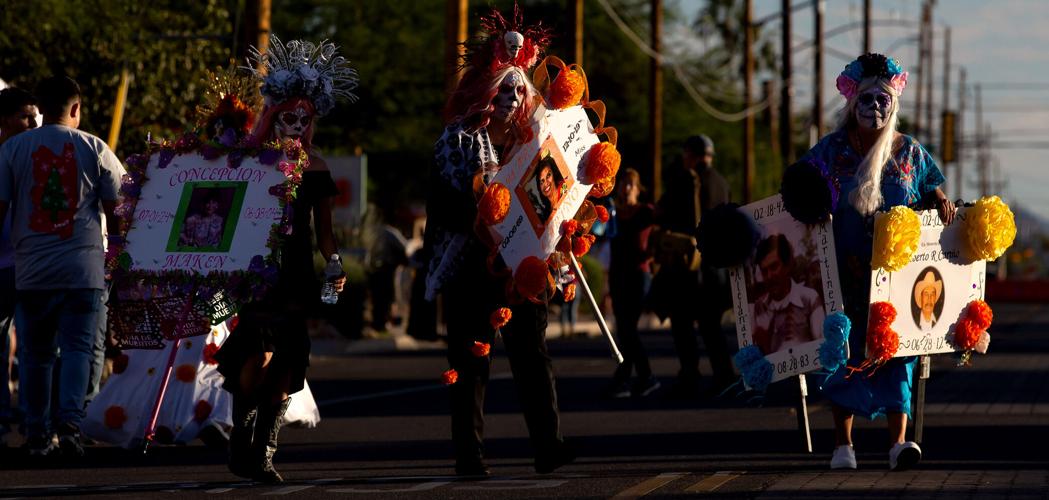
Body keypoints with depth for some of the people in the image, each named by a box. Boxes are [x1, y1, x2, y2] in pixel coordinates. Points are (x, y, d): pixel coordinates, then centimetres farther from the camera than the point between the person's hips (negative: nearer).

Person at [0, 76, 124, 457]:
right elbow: (116, 210, 3)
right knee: (78, 347, -1)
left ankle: (36, 433, 12)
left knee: (35, 354, 10)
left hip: (31, 268, 1)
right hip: (83, 268, -1)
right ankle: (70, 422, -17)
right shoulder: (95, 149, 2)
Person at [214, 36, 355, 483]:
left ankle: (262, 455, 10)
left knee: (285, 365, 0)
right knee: (259, 353, -18)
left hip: (296, 273, 3)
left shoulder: (316, 170, 9)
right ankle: (240, 440, 1)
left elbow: (324, 229, 13)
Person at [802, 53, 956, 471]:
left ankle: (899, 441, -15)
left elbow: (930, 186, 17)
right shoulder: (832, 150, 4)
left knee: (895, 349, -9)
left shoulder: (909, 152, 8)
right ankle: (842, 443, 4)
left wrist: (939, 200, -5)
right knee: (845, 350, -2)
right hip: (847, 275, 0)